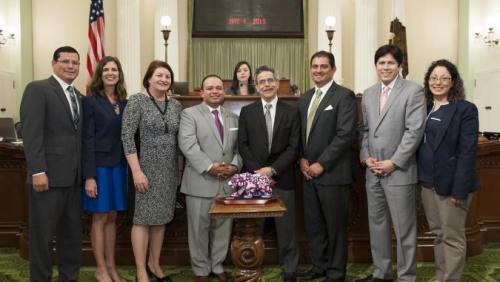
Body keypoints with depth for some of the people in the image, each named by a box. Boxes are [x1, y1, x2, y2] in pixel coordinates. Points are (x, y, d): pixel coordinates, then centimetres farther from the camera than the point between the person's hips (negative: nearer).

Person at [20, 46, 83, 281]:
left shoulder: (79, 96, 15)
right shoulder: (37, 89, -5)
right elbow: (31, 133, -13)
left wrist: (84, 171, 7)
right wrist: (37, 171, -20)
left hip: (73, 176, 7)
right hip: (49, 175, -6)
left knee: (72, 232, 13)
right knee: (42, 233, 4)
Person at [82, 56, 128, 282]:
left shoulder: (124, 102, 8)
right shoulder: (90, 101, -6)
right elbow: (87, 140, -11)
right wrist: (89, 176, -15)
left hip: (118, 166, 5)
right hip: (99, 166, -5)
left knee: (112, 218, 12)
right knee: (99, 218, 4)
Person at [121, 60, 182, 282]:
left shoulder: (176, 105, 8)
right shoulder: (137, 100, -7)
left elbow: (179, 138, 12)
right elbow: (127, 136, -13)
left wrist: (180, 168, 7)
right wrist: (136, 171, -18)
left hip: (169, 170, 5)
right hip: (146, 168, -5)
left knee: (161, 218, 13)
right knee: (143, 219, 2)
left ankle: (154, 264, 28)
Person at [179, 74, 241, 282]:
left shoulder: (233, 117, 15)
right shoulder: (189, 114, -1)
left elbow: (239, 147, 10)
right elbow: (188, 145, -14)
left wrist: (234, 166, -9)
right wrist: (209, 167, -21)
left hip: (227, 182, 4)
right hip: (200, 182, -4)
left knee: (223, 227, 12)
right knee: (199, 228, 6)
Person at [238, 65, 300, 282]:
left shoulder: (291, 112, 6)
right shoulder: (247, 112, 7)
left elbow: (294, 147, -1)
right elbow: (243, 145, 2)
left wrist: (273, 169, -12)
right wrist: (258, 171, -9)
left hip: (282, 179, 0)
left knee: (286, 230, 5)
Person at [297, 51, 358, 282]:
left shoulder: (344, 96, -7)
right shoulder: (304, 98, 14)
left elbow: (346, 134, -16)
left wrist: (321, 164, -16)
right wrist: (302, 159, 0)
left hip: (332, 173, -6)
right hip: (309, 173, 6)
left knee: (335, 225, 5)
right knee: (313, 224, 13)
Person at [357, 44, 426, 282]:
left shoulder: (413, 91, -5)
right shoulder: (369, 93, 13)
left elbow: (414, 131, -12)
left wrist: (393, 162, -15)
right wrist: (365, 157, -1)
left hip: (399, 171, -6)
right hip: (373, 171, 6)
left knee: (404, 228, 3)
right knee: (377, 224, 13)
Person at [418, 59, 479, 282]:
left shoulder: (465, 109, -8)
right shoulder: (425, 108, 10)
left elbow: (467, 152, -13)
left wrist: (459, 189, -19)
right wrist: (420, 177, 4)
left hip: (450, 183, -6)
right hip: (427, 182, 6)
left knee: (452, 237, 3)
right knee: (438, 234, 15)